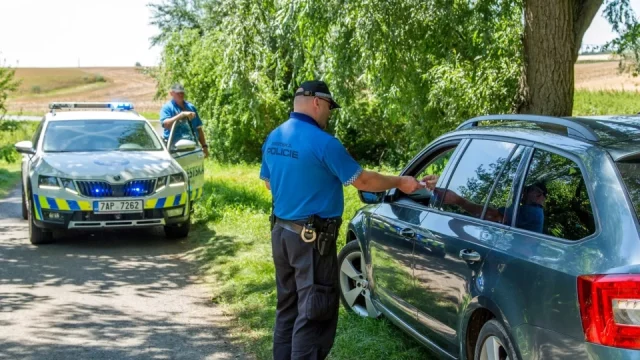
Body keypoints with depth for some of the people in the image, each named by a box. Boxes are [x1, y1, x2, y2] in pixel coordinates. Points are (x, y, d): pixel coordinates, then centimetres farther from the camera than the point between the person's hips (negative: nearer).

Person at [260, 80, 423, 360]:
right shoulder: (323, 142, -19)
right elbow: (362, 181, -13)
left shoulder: (273, 138, 6)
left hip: (281, 231, 9)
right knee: (314, 313, -1)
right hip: (312, 239, -9)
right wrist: (400, 182, 0)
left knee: (287, 307, 18)